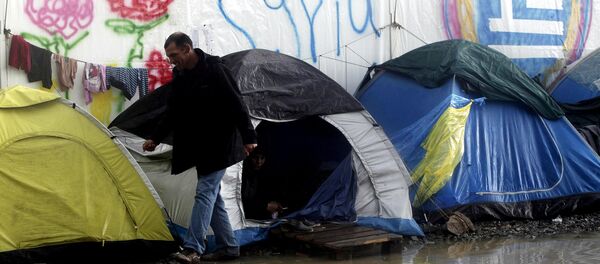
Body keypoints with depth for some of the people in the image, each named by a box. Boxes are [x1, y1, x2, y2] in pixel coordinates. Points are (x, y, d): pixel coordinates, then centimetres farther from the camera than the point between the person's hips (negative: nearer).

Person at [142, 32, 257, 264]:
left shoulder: (214, 70, -15)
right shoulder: (180, 76, 7)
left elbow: (236, 105, -16)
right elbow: (172, 114, 15)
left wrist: (248, 138, -18)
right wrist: (155, 138, 10)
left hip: (218, 145, -8)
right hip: (199, 147, 8)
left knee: (205, 192, -12)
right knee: (212, 195, 10)